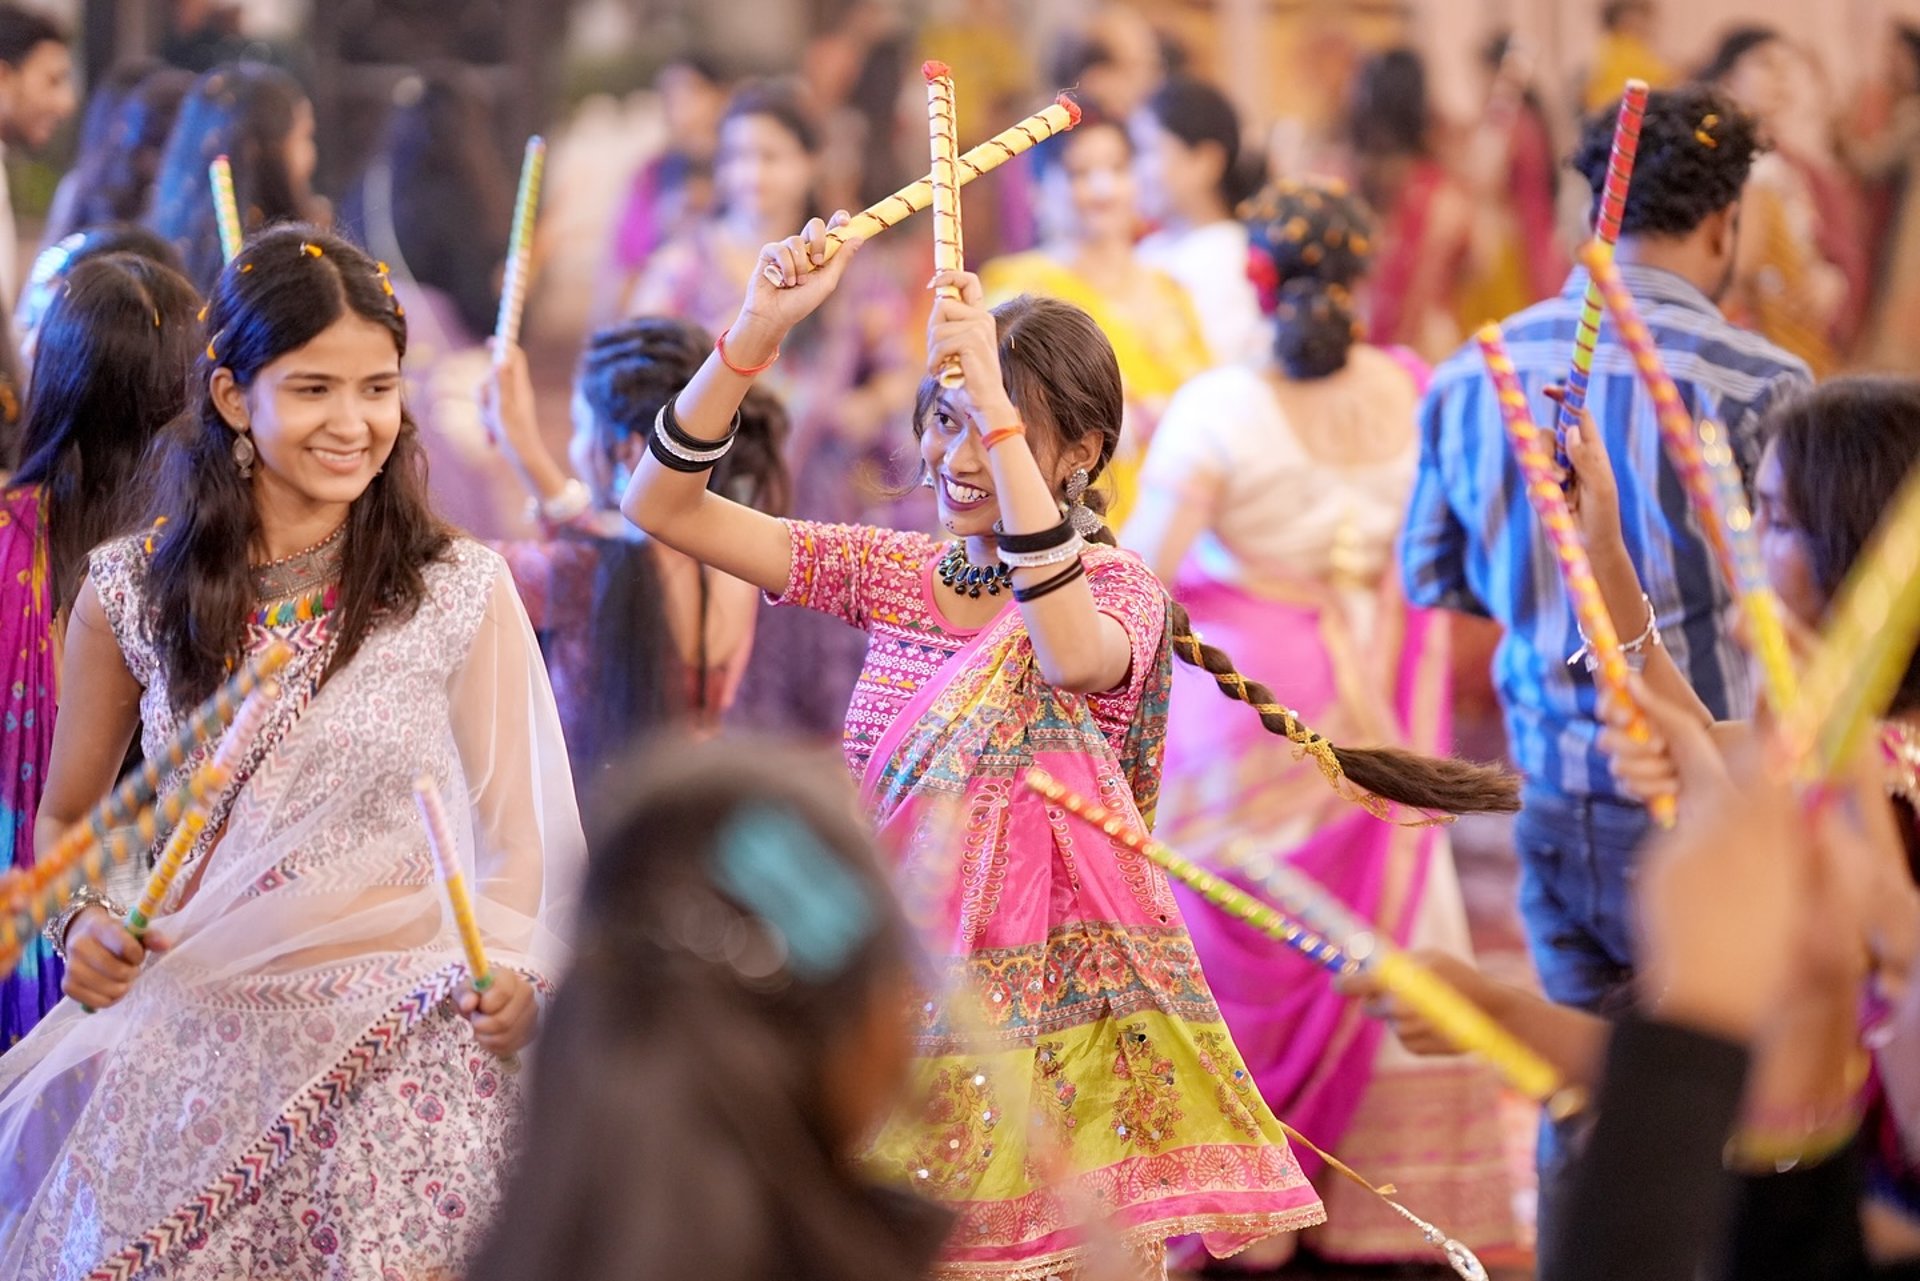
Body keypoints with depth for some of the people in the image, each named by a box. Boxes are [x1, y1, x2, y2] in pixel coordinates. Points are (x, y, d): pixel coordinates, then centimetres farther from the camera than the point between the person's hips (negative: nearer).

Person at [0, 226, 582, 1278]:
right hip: (186, 1045, 2)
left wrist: (511, 970, -15)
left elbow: (511, 830, 4)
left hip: (395, 1040, -1)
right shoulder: (130, 592, 3)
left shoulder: (460, 592, -1)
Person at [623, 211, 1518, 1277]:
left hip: (1054, 1022, -4)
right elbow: (663, 507, 2)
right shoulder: (894, 575, 7)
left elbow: (1075, 656, -31)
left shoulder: (1120, 592, -5)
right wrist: (757, 331, -12)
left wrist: (996, 406, -32)